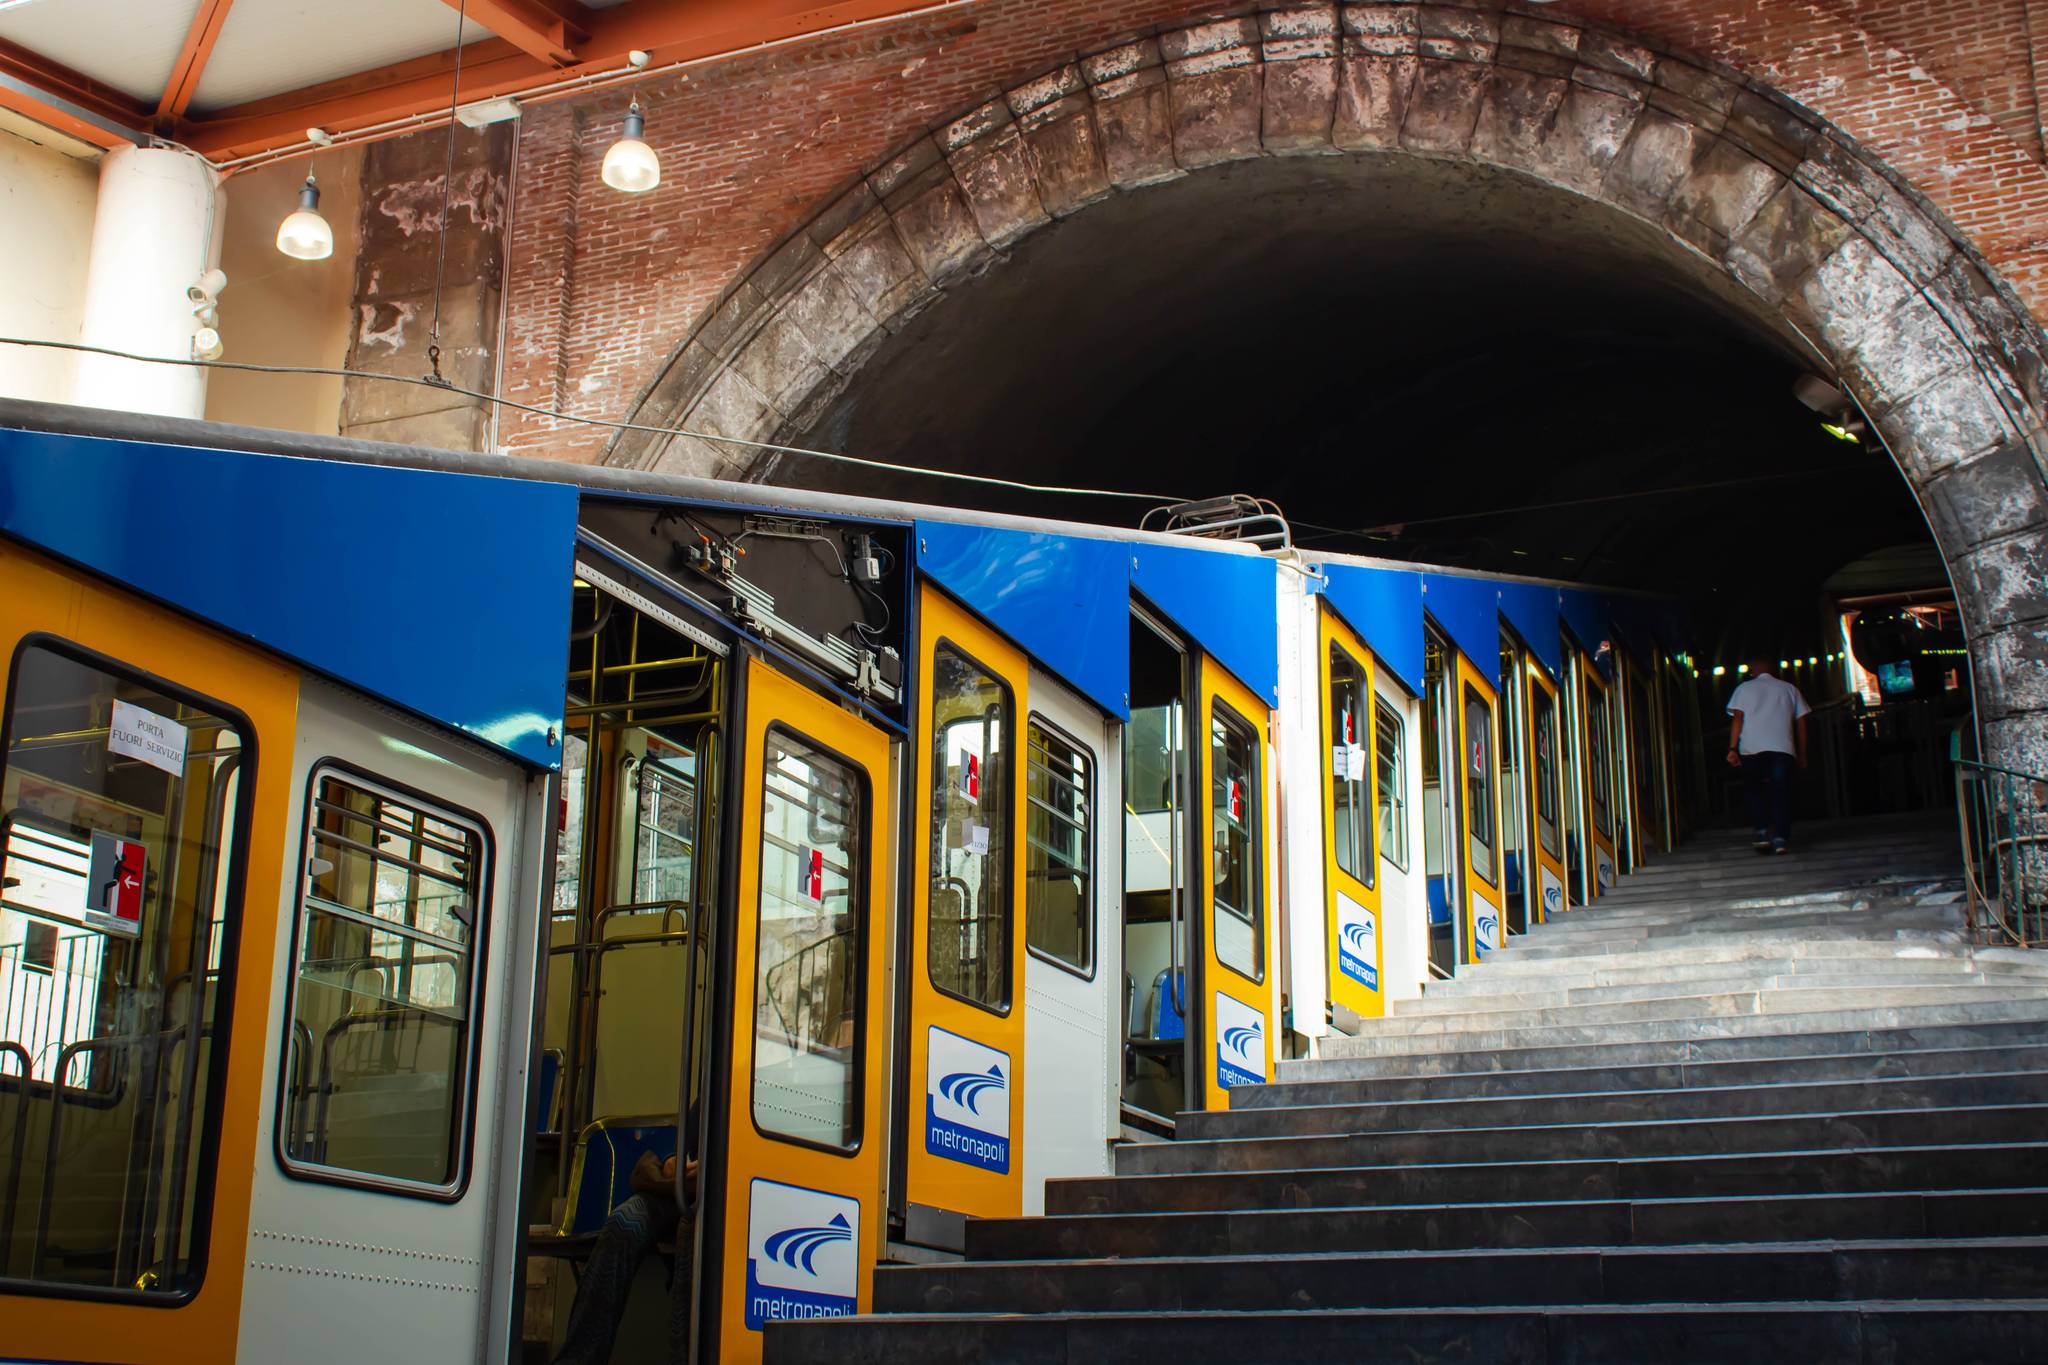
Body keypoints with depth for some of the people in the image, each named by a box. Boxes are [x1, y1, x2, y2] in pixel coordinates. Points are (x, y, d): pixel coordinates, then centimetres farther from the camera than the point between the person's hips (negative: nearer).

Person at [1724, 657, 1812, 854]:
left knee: (1754, 791, 12)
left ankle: (1762, 832, -3)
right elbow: (1801, 722, 13)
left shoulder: (1743, 689, 11)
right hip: (1783, 747, 1)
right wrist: (1802, 753, 17)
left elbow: (1738, 720, 0)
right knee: (1781, 792, 3)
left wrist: (1732, 749, -2)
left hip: (1752, 748, -1)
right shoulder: (1789, 688, 16)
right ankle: (1781, 838, -6)